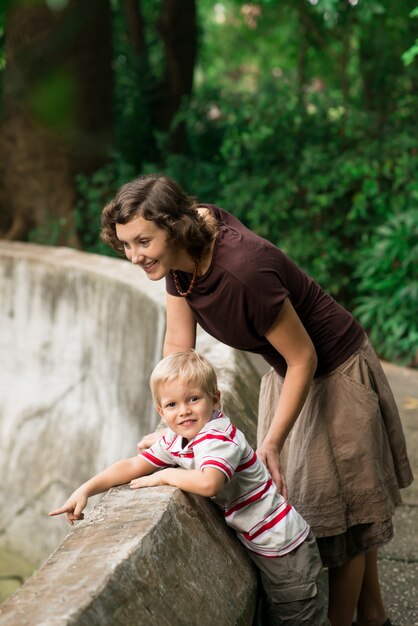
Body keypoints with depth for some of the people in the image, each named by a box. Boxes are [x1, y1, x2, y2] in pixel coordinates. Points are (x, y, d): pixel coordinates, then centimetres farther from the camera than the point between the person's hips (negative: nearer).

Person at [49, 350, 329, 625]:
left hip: (284, 547, -8)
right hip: (258, 544, 8)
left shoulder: (219, 438, -27)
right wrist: (85, 491, -8)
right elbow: (133, 465, 3)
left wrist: (165, 475, -27)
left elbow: (208, 483, -45)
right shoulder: (176, 440, 0)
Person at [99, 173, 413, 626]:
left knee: (338, 508, 5)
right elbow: (178, 344, -6)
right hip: (288, 372, 9)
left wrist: (272, 443, -24)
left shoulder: (244, 270, -37)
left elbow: (304, 359, -27)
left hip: (334, 376, -9)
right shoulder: (181, 256, -14)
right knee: (294, 500, 20)